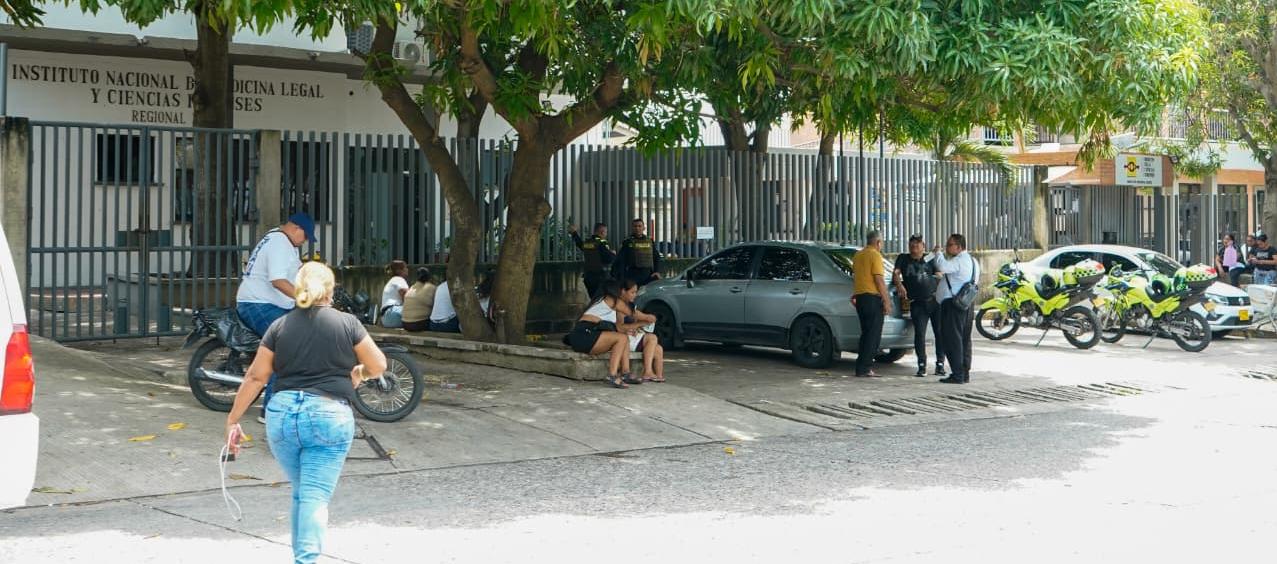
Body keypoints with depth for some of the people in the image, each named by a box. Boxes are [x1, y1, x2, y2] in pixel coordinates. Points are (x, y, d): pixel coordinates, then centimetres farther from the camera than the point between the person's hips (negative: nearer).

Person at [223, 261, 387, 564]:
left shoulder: (280, 326, 8)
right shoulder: (347, 323, 2)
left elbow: (255, 377, 7)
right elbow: (378, 366, 6)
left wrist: (233, 420, 12)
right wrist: (358, 373, 28)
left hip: (282, 414, 3)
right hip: (329, 417, -3)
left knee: (301, 493, 20)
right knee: (315, 497, -4)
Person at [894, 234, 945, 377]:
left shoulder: (929, 259, 11)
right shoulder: (903, 259, 10)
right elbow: (896, 273, -4)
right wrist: (899, 285, -22)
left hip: (935, 300, 1)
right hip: (917, 304, -1)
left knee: (940, 332, -1)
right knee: (919, 334, -7)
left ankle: (940, 364, 8)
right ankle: (922, 366, 1)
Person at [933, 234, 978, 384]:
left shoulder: (959, 261, -15)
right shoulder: (971, 260, 19)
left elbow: (942, 266, -33)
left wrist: (938, 253, -14)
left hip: (952, 303, -10)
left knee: (952, 338, -9)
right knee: (964, 338, 13)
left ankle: (957, 374, -11)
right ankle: (965, 373, 17)